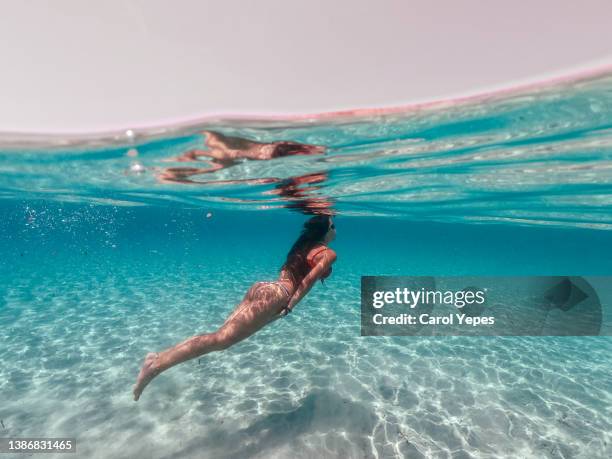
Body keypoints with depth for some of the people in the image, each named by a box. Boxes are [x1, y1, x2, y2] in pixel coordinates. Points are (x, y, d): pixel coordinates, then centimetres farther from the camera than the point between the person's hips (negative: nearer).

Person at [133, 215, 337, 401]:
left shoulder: (303, 245, 25)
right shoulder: (329, 254, 1)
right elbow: (308, 280, -12)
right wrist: (289, 307, -12)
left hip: (261, 287, 9)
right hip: (272, 297, -9)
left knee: (220, 336, 7)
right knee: (220, 339, -10)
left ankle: (159, 357, 7)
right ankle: (156, 365, -11)